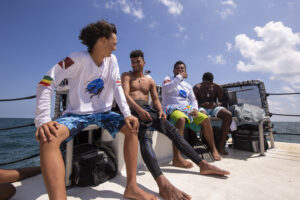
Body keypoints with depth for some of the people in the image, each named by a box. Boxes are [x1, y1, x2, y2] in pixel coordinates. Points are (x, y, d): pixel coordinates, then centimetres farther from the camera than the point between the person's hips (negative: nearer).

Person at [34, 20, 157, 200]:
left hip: (103, 112, 5)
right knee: (49, 137, -32)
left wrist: (127, 114, -17)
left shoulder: (112, 60, 1)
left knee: (132, 127, -14)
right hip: (77, 114, -4)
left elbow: (117, 87, -4)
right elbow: (46, 84, -17)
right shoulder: (79, 59, -15)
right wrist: (43, 121, -29)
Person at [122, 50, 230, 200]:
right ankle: (162, 183, -54)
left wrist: (160, 111, -6)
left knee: (173, 131, -12)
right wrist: (139, 109, -22)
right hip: (133, 109, -5)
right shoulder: (126, 76, 14)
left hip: (148, 109, 5)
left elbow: (155, 99, 18)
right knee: (145, 136, -35)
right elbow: (125, 95, -4)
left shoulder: (150, 81, 26)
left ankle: (203, 165, -9)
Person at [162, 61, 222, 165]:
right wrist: (180, 76, -10)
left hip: (186, 109, 6)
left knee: (205, 118, -9)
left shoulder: (187, 85, 23)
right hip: (171, 109, -6)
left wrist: (195, 108, -4)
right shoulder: (168, 79, 6)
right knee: (181, 119, -38)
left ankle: (213, 149, 5)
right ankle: (176, 158, -41)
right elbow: (167, 88, -17)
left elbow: (193, 100, 18)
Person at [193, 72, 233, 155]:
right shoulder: (197, 87, 3)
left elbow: (221, 101, 11)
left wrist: (216, 104, -13)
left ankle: (221, 145, -22)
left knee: (228, 115, -28)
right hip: (202, 108, -3)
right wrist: (202, 104, -20)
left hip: (214, 108, 3)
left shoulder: (217, 87, 10)